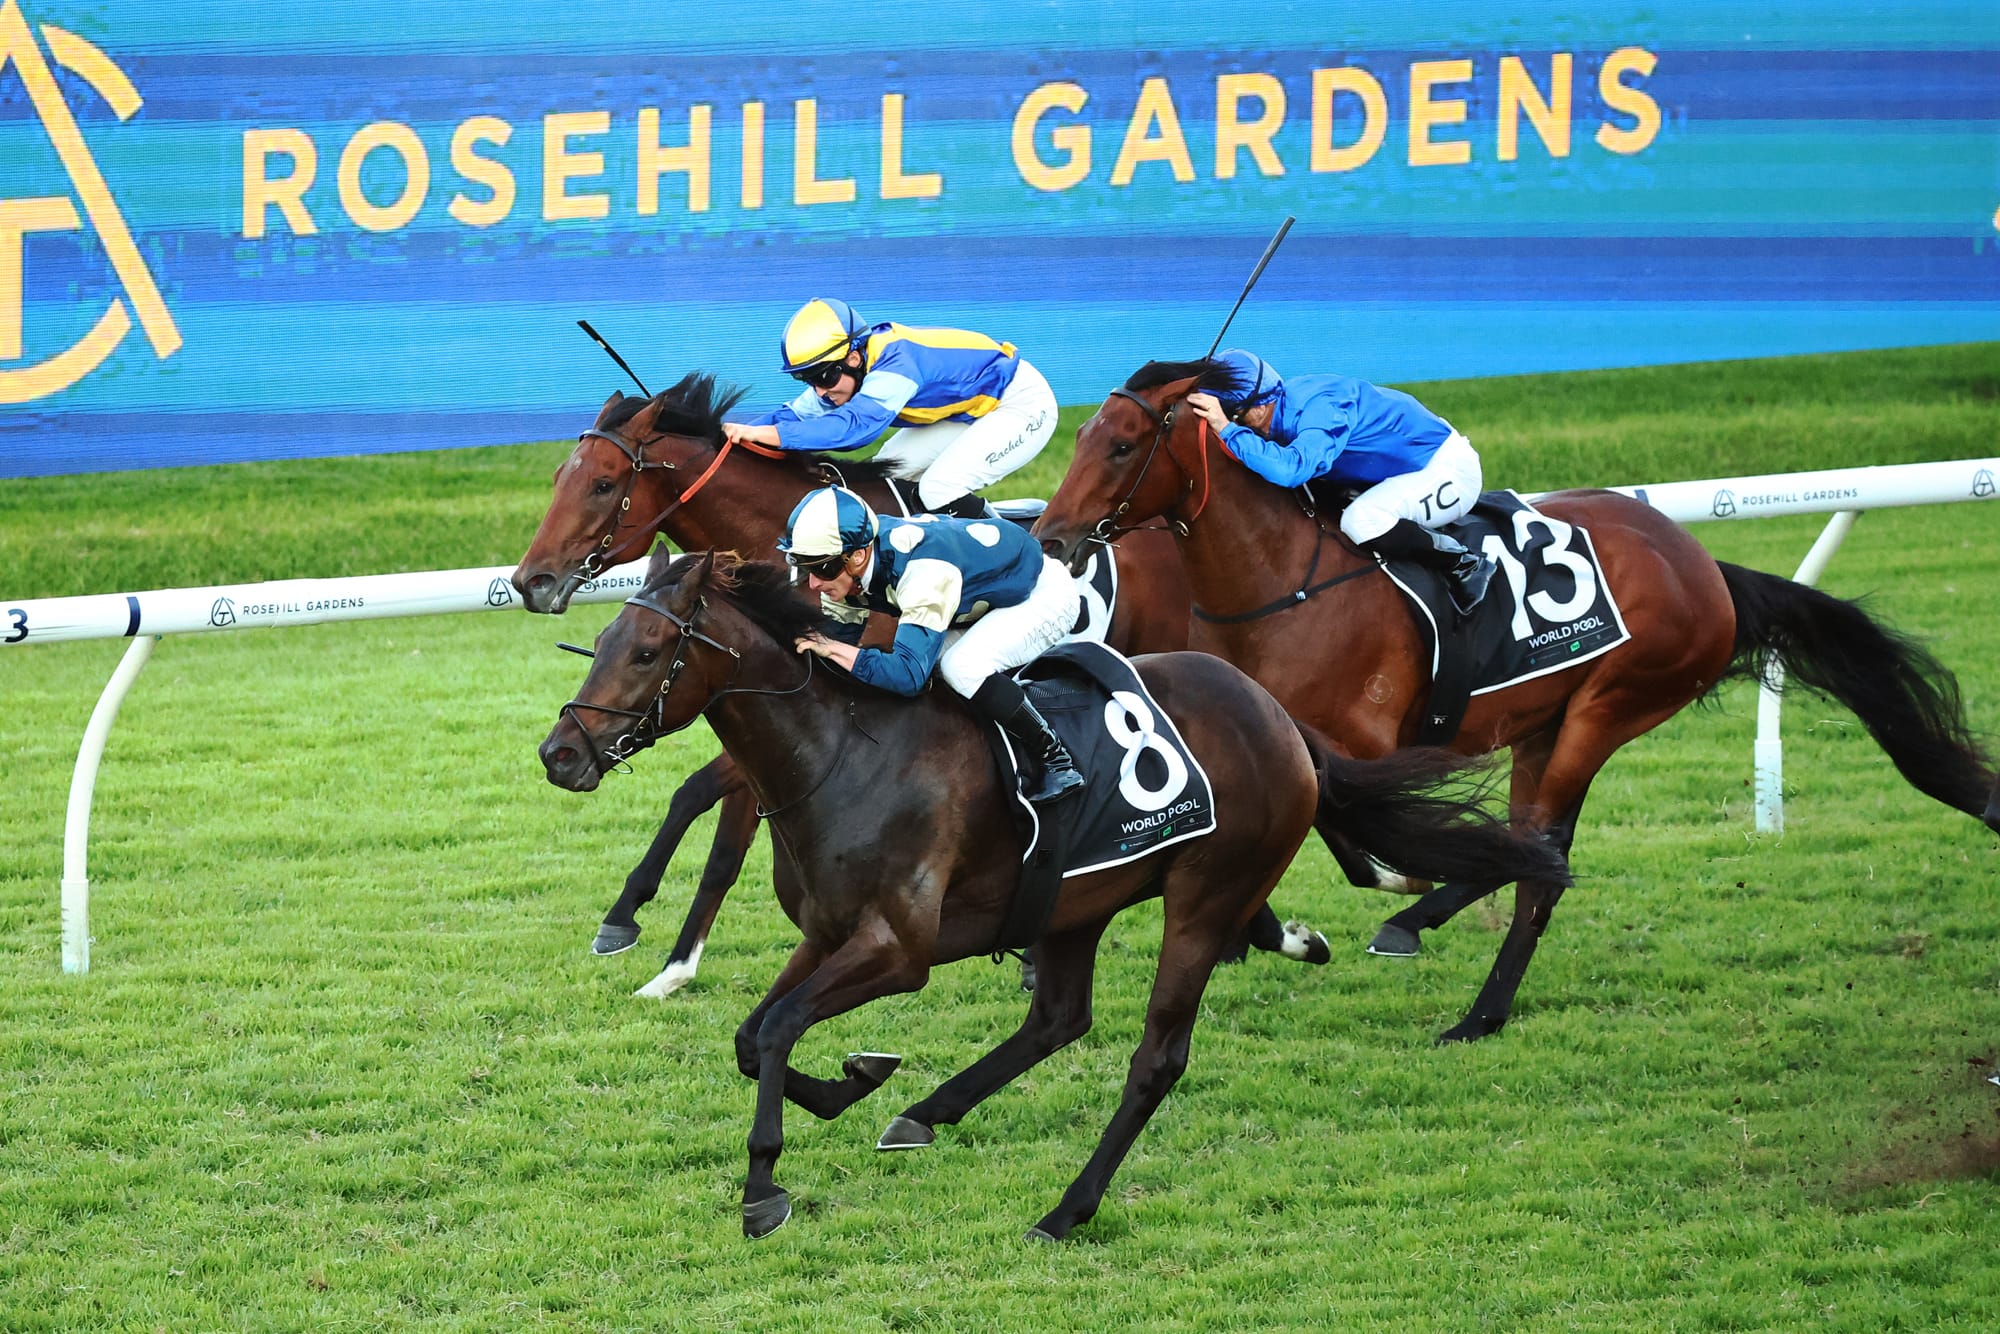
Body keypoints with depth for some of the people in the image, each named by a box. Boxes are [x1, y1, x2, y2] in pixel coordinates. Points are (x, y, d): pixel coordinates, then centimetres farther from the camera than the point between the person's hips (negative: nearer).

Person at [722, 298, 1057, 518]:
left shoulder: (896, 363, -36)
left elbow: (856, 424, -48)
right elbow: (797, 414, -5)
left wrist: (764, 433, -54)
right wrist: (737, 432, -24)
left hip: (1023, 402, -10)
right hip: (969, 409, 10)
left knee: (939, 489, -24)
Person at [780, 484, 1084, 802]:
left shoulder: (922, 570, -40)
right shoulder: (843, 560, -16)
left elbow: (910, 675, -43)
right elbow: (833, 633, 0)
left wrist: (833, 649, -41)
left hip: (1042, 592, -9)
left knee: (963, 667, -30)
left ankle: (1056, 761, -14)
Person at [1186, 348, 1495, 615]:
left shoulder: (1320, 408, -31)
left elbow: (1290, 469, -48)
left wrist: (1227, 429, -43)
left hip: (1447, 469, -10)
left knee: (1362, 520, -31)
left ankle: (1466, 566, -13)